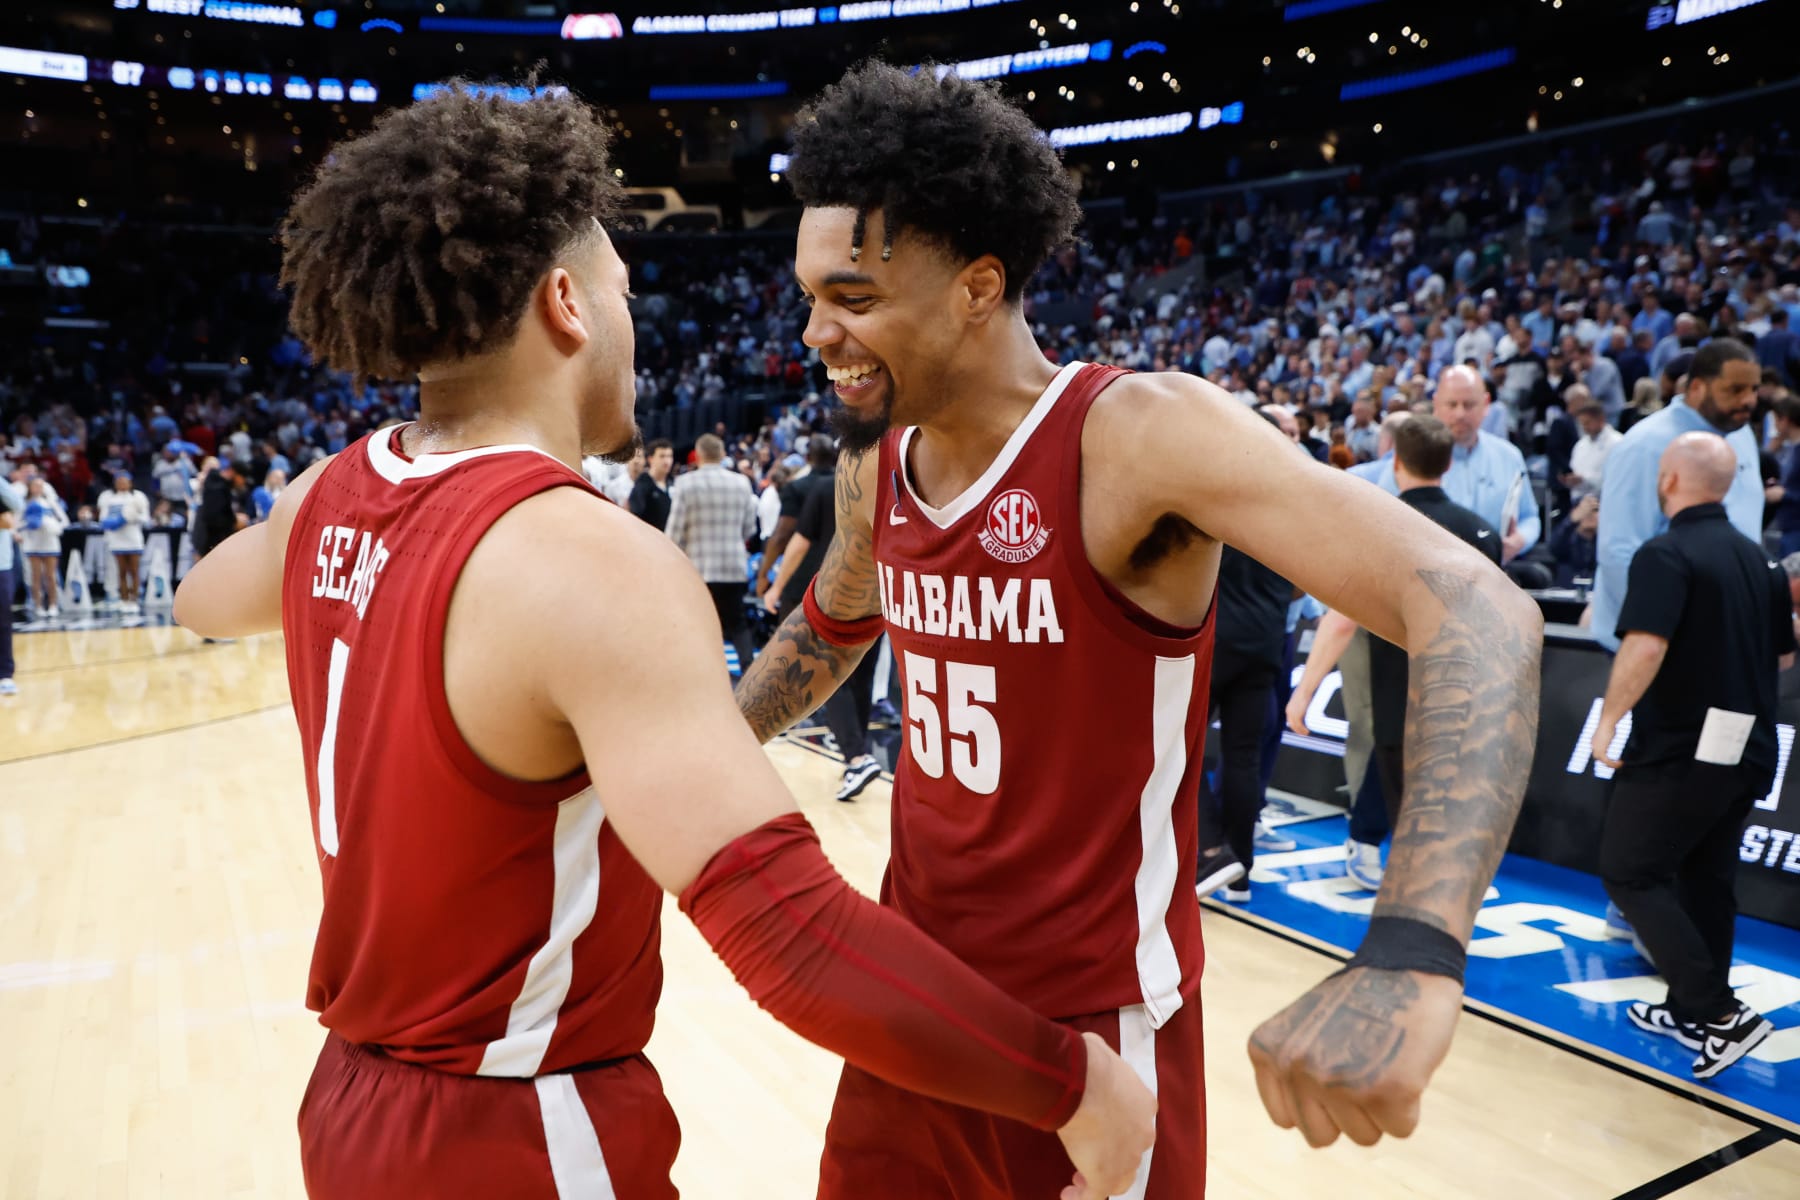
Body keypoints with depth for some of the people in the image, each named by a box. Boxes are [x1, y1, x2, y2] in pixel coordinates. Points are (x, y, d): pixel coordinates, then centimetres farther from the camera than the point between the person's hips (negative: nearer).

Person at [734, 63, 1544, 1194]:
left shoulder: (1140, 434, -23)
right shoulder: (876, 467, -1)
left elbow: (1478, 616, -31)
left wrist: (1411, 958, -43)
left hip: (1093, 1026, -6)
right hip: (915, 992, 7)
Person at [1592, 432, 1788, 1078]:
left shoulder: (1666, 554, -16)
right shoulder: (1756, 558, 10)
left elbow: (1645, 645, -29)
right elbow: (1782, 654, 18)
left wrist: (1609, 721, -20)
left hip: (1680, 748, -8)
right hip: (1746, 748, 8)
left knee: (1631, 875, 1)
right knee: (1705, 879, 17)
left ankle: (1720, 1013, -5)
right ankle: (1690, 1008, 28)